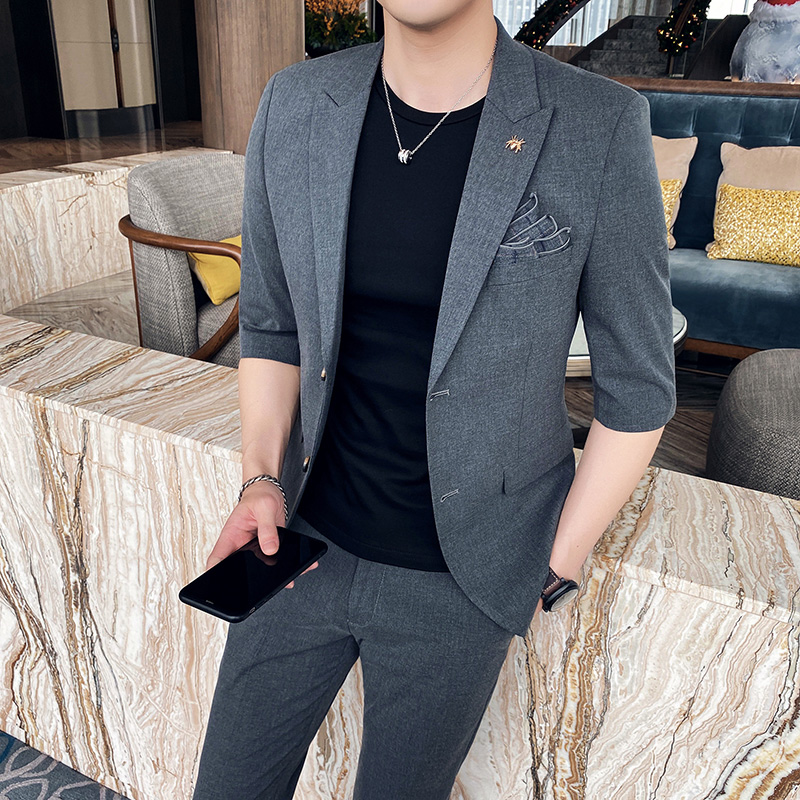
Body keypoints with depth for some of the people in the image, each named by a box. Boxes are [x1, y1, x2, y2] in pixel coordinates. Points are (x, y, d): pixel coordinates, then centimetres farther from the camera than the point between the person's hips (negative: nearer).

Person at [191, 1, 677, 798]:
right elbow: (270, 325, 5)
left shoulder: (601, 128, -16)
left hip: (456, 578, -2)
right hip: (305, 543, 3)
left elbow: (636, 387, -7)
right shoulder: (292, 107, -5)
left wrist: (552, 570, -4)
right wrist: (262, 483, -8)